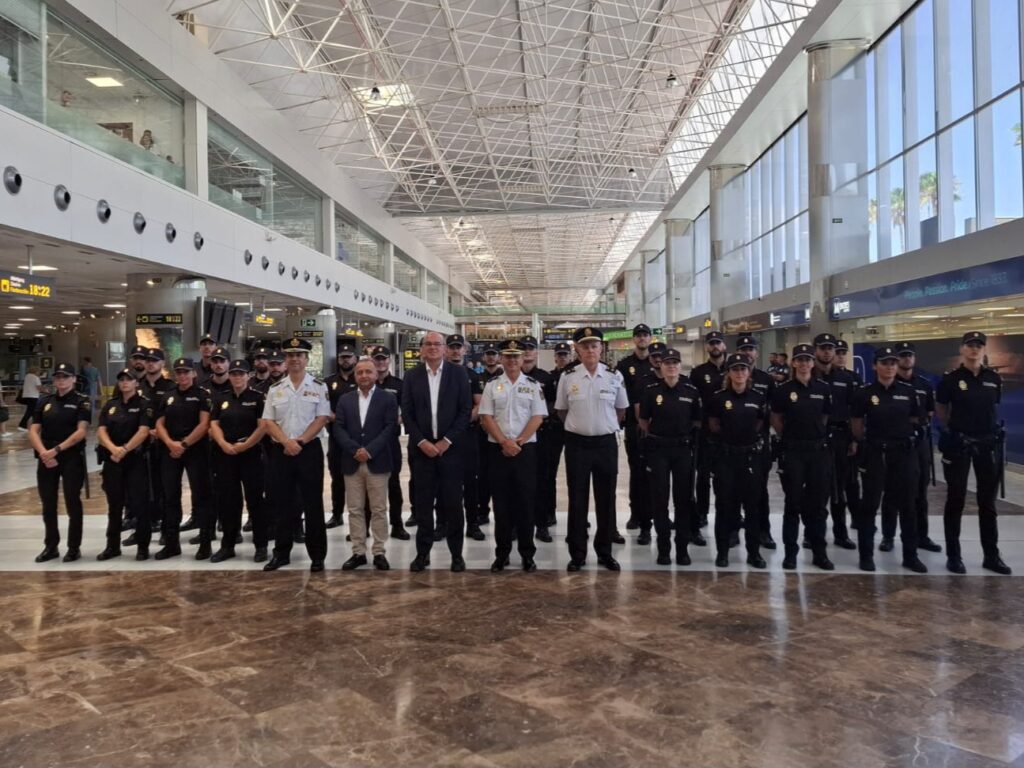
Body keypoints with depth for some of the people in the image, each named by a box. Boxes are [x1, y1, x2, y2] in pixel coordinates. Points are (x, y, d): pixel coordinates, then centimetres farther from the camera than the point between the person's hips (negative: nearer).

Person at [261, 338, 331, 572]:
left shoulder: (318, 387, 1)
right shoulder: (275, 389, 9)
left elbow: (322, 418, -5)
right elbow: (268, 422, 4)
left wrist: (300, 441, -12)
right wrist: (286, 441, -12)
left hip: (310, 450, -3)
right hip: (281, 451, 3)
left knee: (313, 503, 1)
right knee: (282, 503, 9)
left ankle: (317, 556, 9)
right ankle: (281, 553, 20)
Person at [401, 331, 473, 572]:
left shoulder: (458, 373, 1)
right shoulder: (412, 376, 6)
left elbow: (466, 410, -2)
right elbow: (407, 413, 3)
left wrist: (447, 441, -9)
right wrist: (421, 442, -9)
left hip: (450, 447, -1)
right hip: (421, 448, 1)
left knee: (453, 503, 2)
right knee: (422, 504, 6)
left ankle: (456, 553, 14)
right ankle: (423, 552, 17)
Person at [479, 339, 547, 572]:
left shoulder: (534, 385, 4)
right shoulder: (492, 385, 5)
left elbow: (538, 417, -2)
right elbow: (486, 417, 0)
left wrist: (518, 442, -10)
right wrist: (504, 442, -11)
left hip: (525, 449, 0)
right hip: (498, 449, 1)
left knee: (526, 501, 2)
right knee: (501, 502, 5)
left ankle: (527, 553, 13)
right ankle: (501, 553, 15)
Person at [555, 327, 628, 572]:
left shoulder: (614, 376, -3)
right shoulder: (567, 377, -4)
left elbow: (621, 409, 11)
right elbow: (561, 411, 10)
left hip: (606, 443, 1)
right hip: (577, 443, -1)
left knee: (606, 499, 9)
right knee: (577, 499, 5)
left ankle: (605, 552, 23)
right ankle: (577, 554, 16)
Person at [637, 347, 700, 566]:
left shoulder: (691, 391, 0)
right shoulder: (651, 390, -3)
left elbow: (697, 422, 9)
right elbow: (643, 421, 6)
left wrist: (686, 435, 4)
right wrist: (656, 434, 4)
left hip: (683, 448, 1)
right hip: (657, 449, -1)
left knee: (683, 498, 5)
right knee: (660, 499, 2)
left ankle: (683, 547, 15)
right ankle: (663, 548, 12)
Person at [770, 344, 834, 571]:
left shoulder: (823, 389, 4)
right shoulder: (783, 390, -3)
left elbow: (826, 418, 14)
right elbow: (776, 419, 5)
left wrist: (816, 435, 10)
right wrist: (790, 436, 5)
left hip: (818, 450, 2)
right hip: (792, 451, -2)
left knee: (817, 503, 7)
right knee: (793, 503, 3)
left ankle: (819, 552, 17)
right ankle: (790, 552, 11)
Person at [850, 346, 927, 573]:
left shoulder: (908, 391, 3)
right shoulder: (865, 393, -5)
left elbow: (915, 420, 13)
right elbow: (856, 425, 2)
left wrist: (899, 434, 9)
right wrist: (869, 440, 8)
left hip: (904, 452, 3)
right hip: (875, 453, -2)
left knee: (907, 505, 7)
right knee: (870, 504, 2)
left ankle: (910, 555, 18)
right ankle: (866, 555, 11)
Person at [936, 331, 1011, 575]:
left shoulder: (994, 378, 3)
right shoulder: (951, 378, -6)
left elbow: (993, 407, 17)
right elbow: (940, 409, 7)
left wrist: (981, 425, 13)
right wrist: (955, 428, 8)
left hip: (988, 444, 3)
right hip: (958, 445, -3)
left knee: (987, 502, 10)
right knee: (956, 500, 3)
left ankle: (992, 556, 19)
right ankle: (953, 555, 11)